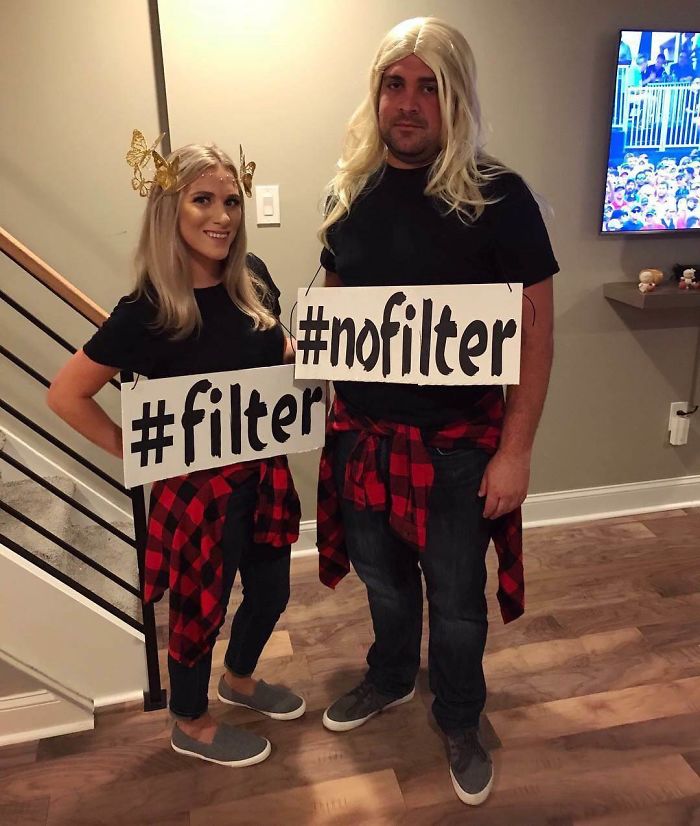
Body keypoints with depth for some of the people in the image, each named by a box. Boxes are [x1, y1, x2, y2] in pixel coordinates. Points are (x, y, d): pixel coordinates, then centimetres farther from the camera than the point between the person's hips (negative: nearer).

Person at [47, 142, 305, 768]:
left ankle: (240, 679, 53)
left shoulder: (252, 277, -4)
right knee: (201, 605, 14)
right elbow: (66, 395, -16)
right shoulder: (148, 311, -21)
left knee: (271, 591, 21)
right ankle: (191, 725, 42)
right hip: (197, 485, -6)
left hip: (263, 473, 6)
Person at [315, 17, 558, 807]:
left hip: (458, 441, -3)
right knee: (383, 578, 22)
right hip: (361, 432, 4)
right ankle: (390, 678, 51)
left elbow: (534, 331, -10)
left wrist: (515, 449, -13)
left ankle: (460, 723, 40)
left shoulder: (496, 196, -11)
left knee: (456, 599, 12)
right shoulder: (350, 192, 2)